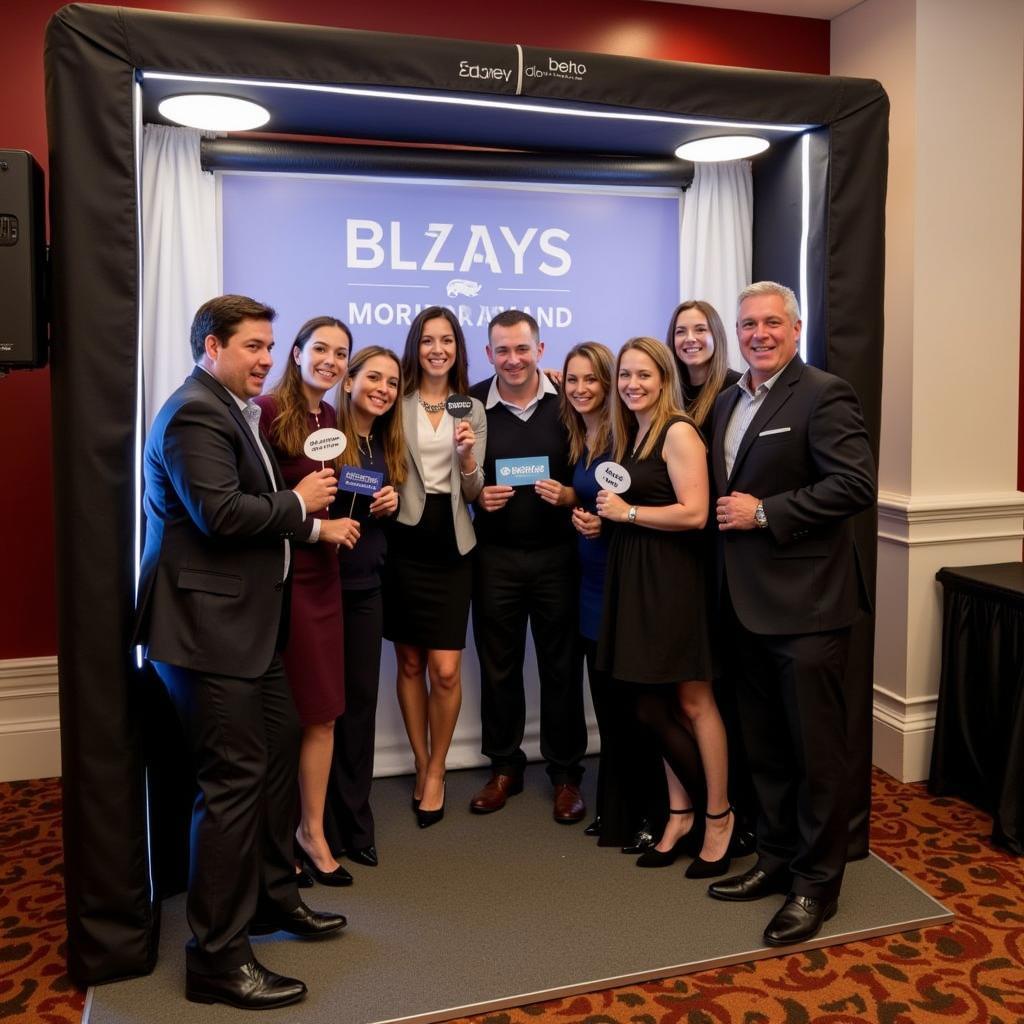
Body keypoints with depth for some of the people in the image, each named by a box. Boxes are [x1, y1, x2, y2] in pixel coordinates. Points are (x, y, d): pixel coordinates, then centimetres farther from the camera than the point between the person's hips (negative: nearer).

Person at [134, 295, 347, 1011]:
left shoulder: (233, 410, 17)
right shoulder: (195, 415, -15)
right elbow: (220, 513, -25)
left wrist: (310, 517, 2)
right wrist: (299, 503, -11)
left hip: (246, 623, 11)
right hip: (208, 625, -11)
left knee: (282, 742, 18)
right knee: (234, 778, -6)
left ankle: (272, 893, 35)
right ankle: (217, 956, 7)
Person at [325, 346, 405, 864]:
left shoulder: (388, 446, 11)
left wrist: (392, 502, 0)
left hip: (366, 586, 6)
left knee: (361, 699, 9)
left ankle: (355, 823, 21)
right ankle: (322, 824, 15)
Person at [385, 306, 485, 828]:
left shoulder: (472, 409, 7)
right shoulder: (398, 403, 3)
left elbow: (473, 493, 4)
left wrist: (468, 459, -13)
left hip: (451, 544, 0)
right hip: (405, 540, 0)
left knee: (446, 669, -4)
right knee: (409, 662, 10)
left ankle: (436, 771, 17)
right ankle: (421, 765, 28)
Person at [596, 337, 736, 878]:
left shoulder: (678, 432, -10)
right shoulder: (629, 434, 15)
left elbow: (694, 513, -18)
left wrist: (628, 512, -12)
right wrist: (604, 513, 4)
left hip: (671, 576, -8)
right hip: (634, 577, 8)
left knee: (692, 700, 2)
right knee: (654, 705, 10)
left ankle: (718, 817, 16)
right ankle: (682, 811, 23)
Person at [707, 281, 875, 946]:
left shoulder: (824, 394, -9)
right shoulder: (729, 403, 14)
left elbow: (857, 485, -19)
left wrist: (764, 512, -18)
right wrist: (726, 512, 2)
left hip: (806, 604, -7)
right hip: (748, 604, 8)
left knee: (816, 748, 4)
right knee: (766, 747, 16)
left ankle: (817, 882, 18)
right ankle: (777, 859, 31)